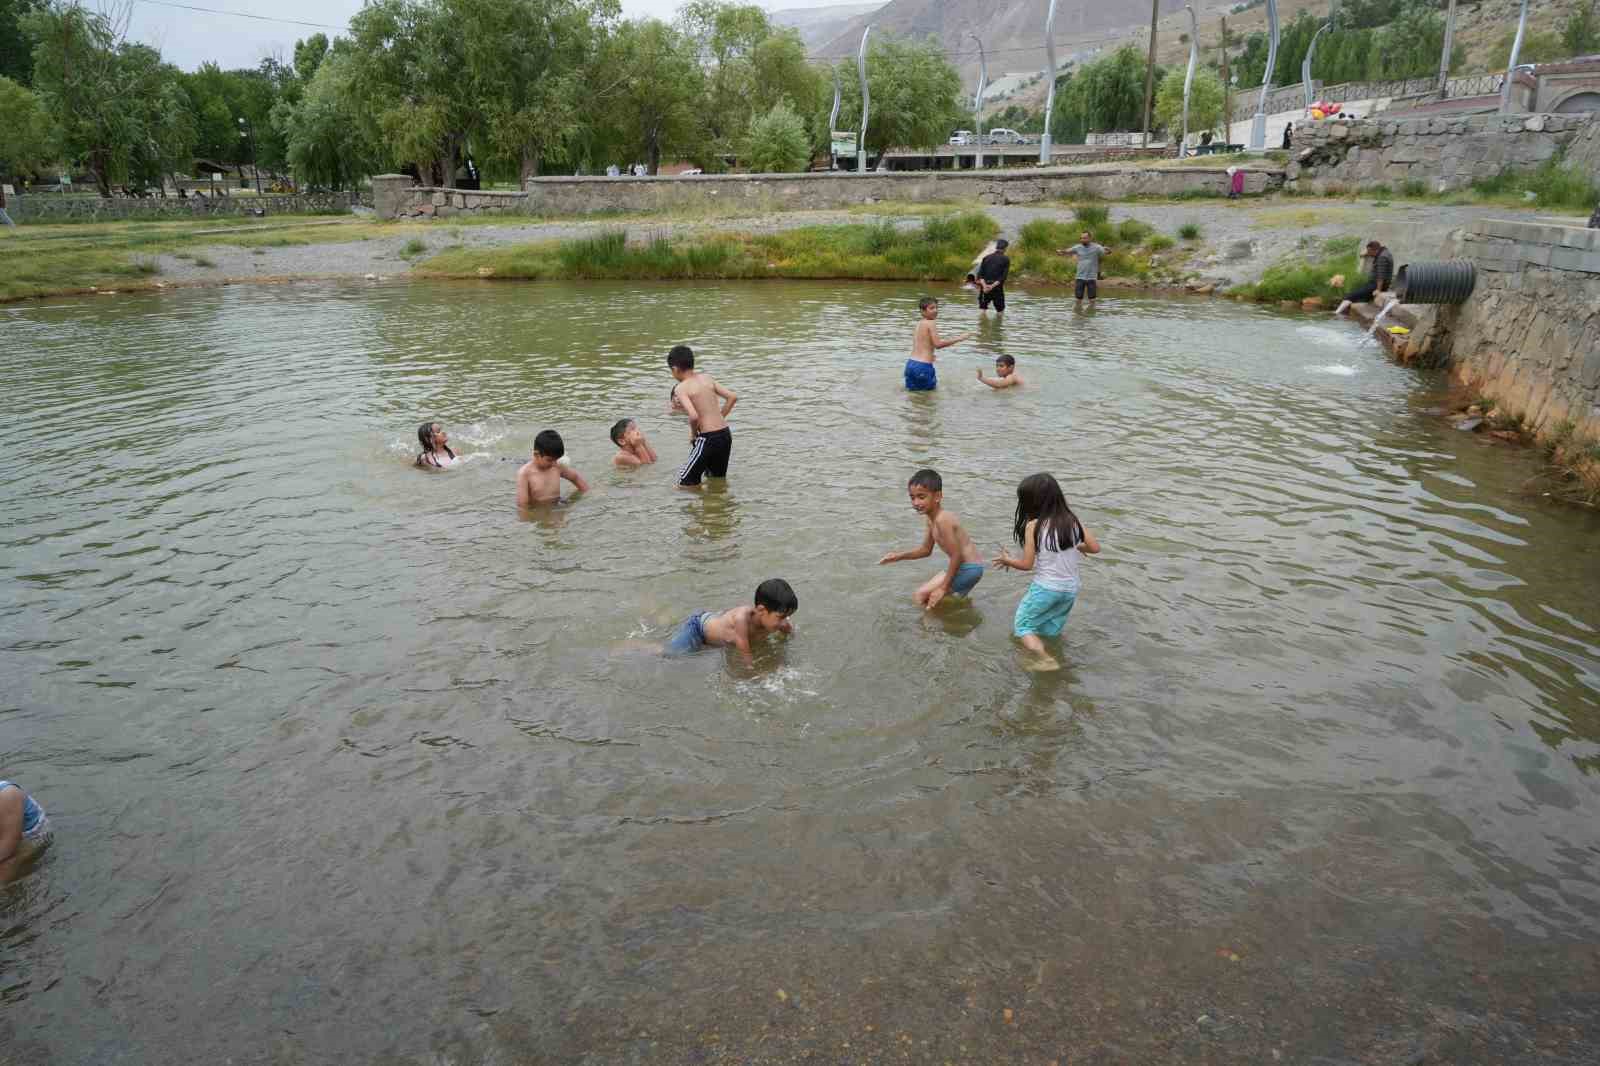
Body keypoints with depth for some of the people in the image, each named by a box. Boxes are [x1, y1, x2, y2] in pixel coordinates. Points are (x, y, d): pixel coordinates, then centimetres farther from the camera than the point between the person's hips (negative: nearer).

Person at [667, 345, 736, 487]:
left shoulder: (680, 388, -9)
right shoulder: (707, 378, 9)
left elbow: (694, 416, -23)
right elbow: (733, 397, 9)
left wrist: (694, 433, -4)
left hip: (708, 438, -7)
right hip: (726, 434, 7)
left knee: (685, 483, 3)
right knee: (718, 479, 24)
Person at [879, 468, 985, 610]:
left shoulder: (942, 520, -25)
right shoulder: (932, 518, 6)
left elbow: (956, 555, -26)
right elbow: (926, 549, 19)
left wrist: (943, 587, -22)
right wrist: (900, 555, 8)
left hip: (968, 569, -10)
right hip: (966, 567, 10)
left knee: (920, 596, -11)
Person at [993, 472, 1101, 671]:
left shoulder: (1033, 526, -15)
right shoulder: (1073, 520, -2)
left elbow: (1027, 564, -11)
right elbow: (1095, 548, 2)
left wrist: (1007, 561, 8)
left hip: (1045, 588, -5)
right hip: (1070, 589, 5)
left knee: (1022, 626, 8)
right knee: (1051, 631, 23)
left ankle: (1044, 659, -12)